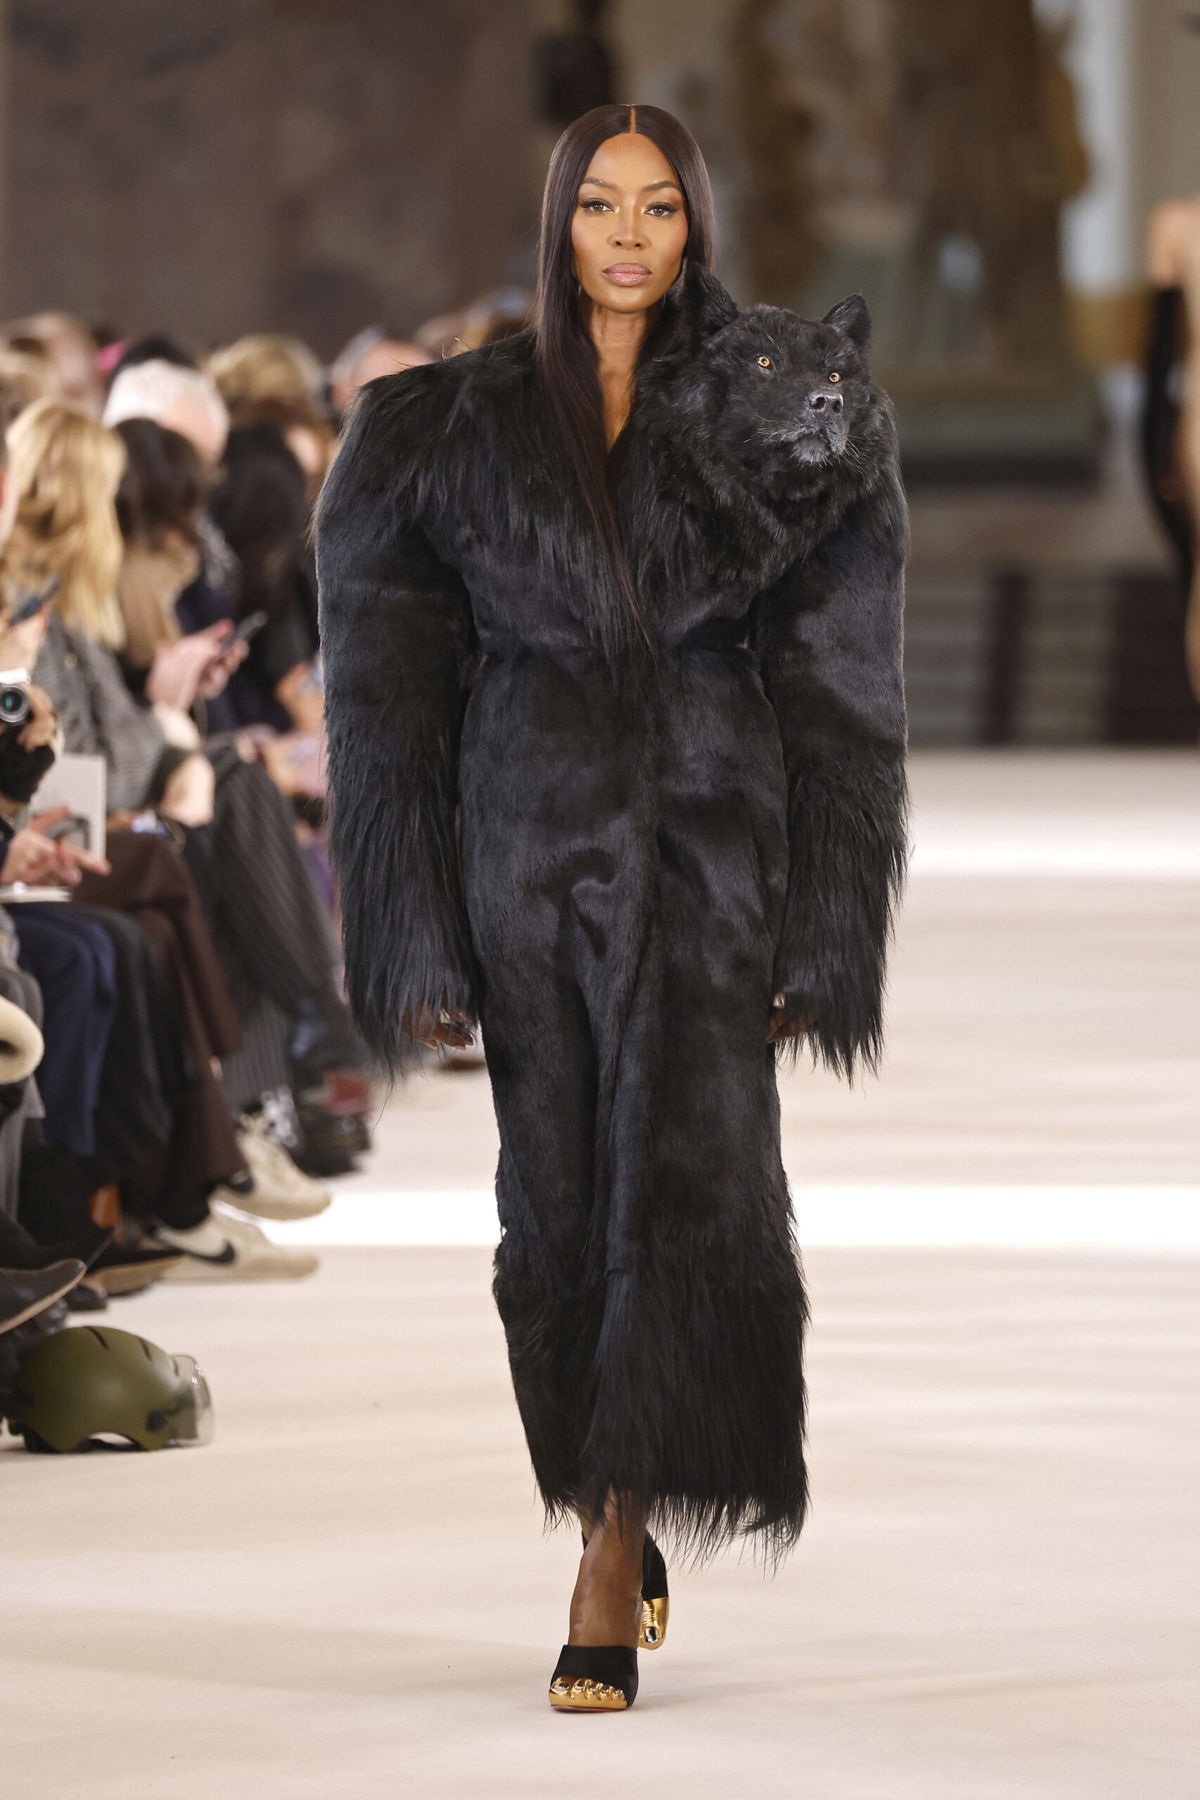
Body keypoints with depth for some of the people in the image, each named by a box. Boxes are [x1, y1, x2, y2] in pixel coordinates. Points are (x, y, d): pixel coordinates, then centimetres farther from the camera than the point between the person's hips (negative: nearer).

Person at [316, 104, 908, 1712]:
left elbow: (836, 693, 1)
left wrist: (821, 945, -5)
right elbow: (392, 693, 5)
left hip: (711, 852, -2)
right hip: (529, 846, 2)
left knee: (683, 1190, -11)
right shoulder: (461, 427, 6)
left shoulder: (776, 416, 3)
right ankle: (609, 1508, 23)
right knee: (558, 1203, 6)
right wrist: (414, 942, -2)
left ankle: (611, 1579, -13)